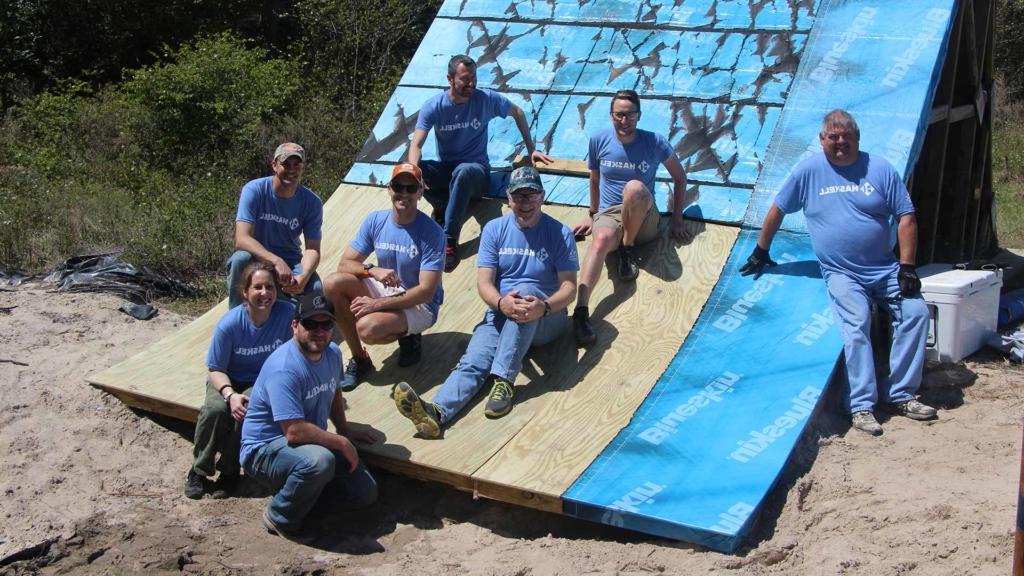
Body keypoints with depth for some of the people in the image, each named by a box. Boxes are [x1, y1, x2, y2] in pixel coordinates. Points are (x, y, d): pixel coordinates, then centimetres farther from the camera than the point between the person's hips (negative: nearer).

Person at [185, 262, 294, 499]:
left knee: (248, 409, -32)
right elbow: (215, 369, -13)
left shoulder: (287, 313, -19)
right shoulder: (229, 324, -20)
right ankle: (200, 469, -7)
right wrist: (230, 394, -31)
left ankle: (229, 470, -9)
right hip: (228, 380, 0)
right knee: (215, 409, -31)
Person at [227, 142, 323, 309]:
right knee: (241, 259, -36)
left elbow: (312, 249, -12)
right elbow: (241, 239, -27)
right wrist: (276, 262, -42)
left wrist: (303, 277, -36)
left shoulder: (312, 203, -9)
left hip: (291, 263, 1)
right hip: (257, 258, -1)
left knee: (315, 289, -29)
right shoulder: (254, 190, -17)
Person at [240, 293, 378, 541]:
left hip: (313, 441, 9)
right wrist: (341, 442, -23)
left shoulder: (332, 353, 1)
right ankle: (280, 518, -13)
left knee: (366, 493, 3)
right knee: (320, 461, -40)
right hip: (265, 448, -8)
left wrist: (345, 430, 12)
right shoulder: (284, 369, -29)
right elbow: (295, 431, -34)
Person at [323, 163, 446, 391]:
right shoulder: (375, 221, -4)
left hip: (419, 305, -6)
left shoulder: (431, 232, -19)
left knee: (367, 327, -33)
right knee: (333, 284, -19)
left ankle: (408, 336, 3)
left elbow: (426, 292, -22)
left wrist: (377, 304, -25)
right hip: (384, 291, 6)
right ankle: (359, 359, -6)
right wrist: (372, 270, -25)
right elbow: (345, 263, -3)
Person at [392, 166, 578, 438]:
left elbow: (569, 288, -7)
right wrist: (502, 303, -27)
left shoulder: (559, 233, -1)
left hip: (546, 320, -2)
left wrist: (544, 307, -30)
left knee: (526, 290, -36)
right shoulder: (494, 229, 5)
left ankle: (502, 380, -42)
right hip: (500, 314, 2)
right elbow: (484, 283, -3)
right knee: (472, 362, -26)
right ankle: (436, 411, -53)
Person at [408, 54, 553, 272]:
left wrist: (531, 150, 9)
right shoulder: (433, 106, -7)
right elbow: (416, 145, -16)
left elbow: (517, 113, 12)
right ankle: (443, 208, -12)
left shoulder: (486, 99, -5)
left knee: (463, 171, -41)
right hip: (444, 170, 2)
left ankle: (449, 241, -38)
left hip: (476, 170, -1)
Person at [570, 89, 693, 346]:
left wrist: (676, 219, 6)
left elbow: (679, 177, 9)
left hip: (644, 219, -1)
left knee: (634, 187, -37)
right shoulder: (599, 140, 2)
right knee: (601, 239, -38)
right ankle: (581, 311, -57)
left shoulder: (655, 142, -3)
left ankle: (628, 248, -13)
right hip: (608, 214, 1)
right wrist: (593, 215, 21)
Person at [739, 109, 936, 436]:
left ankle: (900, 395, -3)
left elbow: (906, 217, 2)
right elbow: (777, 211, 10)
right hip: (841, 273, -2)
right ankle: (862, 406, -22)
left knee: (916, 312, -13)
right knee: (856, 323, -24)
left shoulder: (880, 169, 2)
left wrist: (907, 268, -6)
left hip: (885, 269, 3)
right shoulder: (809, 171, 0)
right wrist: (760, 252, 14)